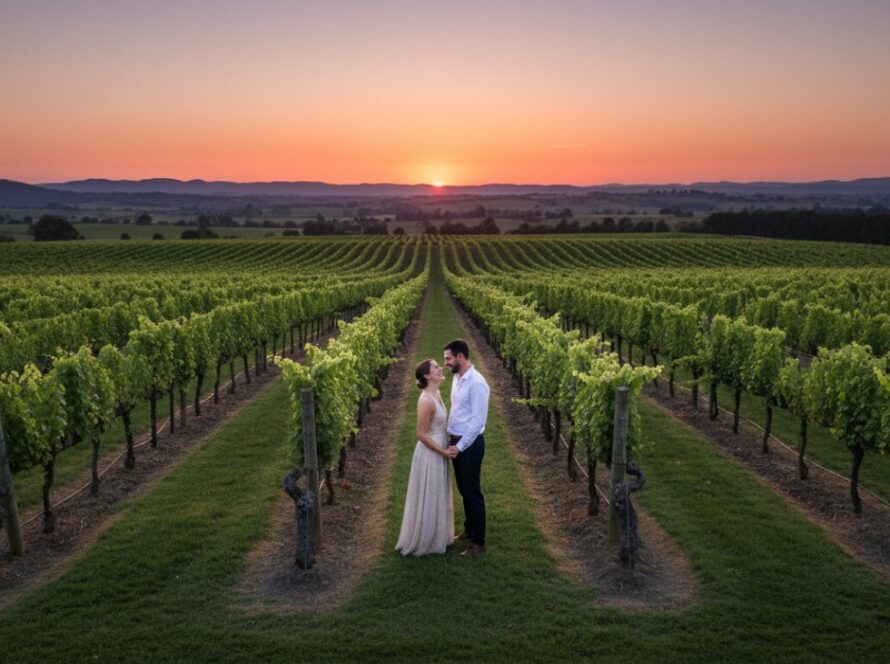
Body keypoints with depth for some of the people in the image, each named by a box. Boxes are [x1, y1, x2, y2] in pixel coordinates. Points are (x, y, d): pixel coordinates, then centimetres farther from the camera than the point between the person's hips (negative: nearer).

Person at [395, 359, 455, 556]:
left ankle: (436, 538, 34)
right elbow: (421, 434, -21)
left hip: (438, 453, 9)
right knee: (428, 499, 4)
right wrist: (443, 451, -16)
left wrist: (445, 449, 14)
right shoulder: (426, 400, -24)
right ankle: (424, 542, 19)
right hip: (430, 454, -9)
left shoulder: (436, 394, 4)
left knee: (437, 498, 20)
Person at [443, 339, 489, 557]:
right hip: (456, 441, 9)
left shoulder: (476, 383, -22)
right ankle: (469, 530, 36)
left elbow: (478, 421, -23)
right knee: (463, 490, 20)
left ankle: (478, 542, 14)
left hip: (470, 444, -9)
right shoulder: (457, 378, 6)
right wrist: (451, 438, 15)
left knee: (473, 492, 2)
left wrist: (461, 446, -20)